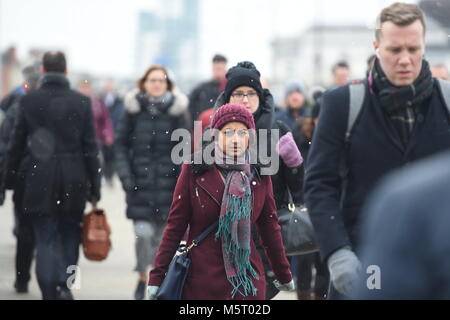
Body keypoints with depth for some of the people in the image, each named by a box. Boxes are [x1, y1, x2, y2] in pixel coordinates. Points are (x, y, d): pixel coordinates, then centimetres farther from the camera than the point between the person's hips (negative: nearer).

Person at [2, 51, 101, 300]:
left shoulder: (28, 101, -3)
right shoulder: (81, 102, -3)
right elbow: (90, 148, -1)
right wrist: (95, 187, 5)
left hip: (39, 181, 0)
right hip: (74, 182, 1)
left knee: (45, 241, 3)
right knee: (70, 236, 14)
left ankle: (49, 293, -5)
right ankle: (65, 283, -4)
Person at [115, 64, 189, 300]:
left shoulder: (176, 110, 2)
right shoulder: (134, 109, 2)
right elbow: (121, 144, 6)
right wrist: (125, 175, -5)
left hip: (167, 181, 1)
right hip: (140, 181, -1)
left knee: (161, 236, 4)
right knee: (143, 233, -12)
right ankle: (142, 278, 7)